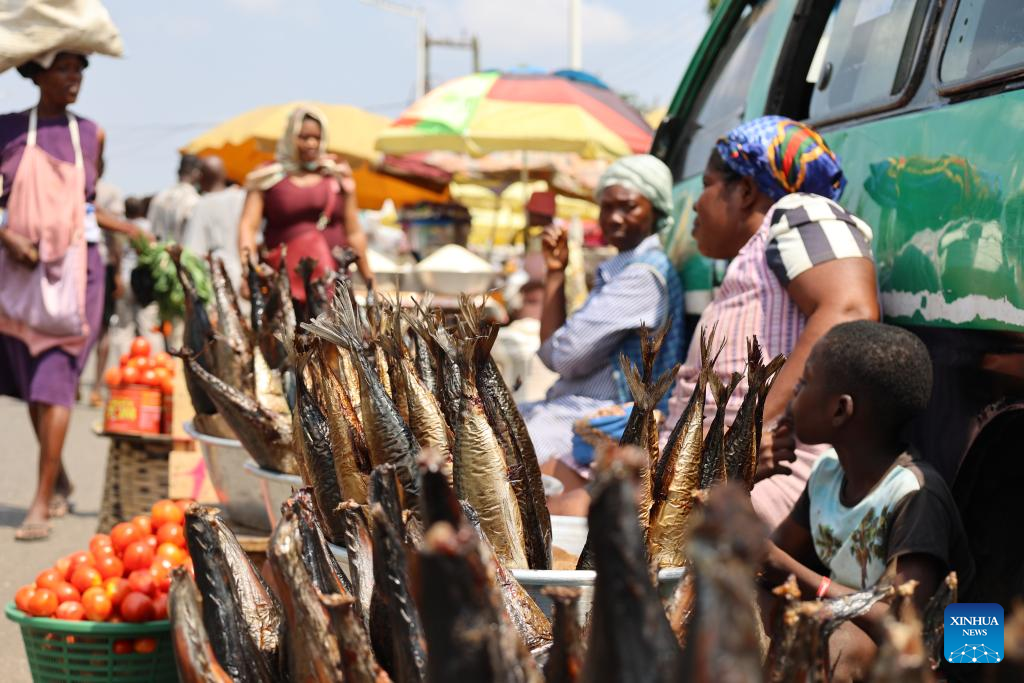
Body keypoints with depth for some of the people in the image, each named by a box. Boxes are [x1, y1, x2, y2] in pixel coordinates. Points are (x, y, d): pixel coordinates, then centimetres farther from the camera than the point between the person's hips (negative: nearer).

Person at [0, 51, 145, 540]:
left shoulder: (90, 135, 9)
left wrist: (127, 228, 8)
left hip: (75, 269, 0)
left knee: (55, 380, -11)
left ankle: (41, 504, -12)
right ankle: (60, 480, 30)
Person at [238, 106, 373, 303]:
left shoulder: (338, 175, 13)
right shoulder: (267, 178, 8)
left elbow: (354, 233, 14)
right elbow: (248, 225, -2)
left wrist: (370, 281, 11)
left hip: (334, 274, 1)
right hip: (285, 276, -1)